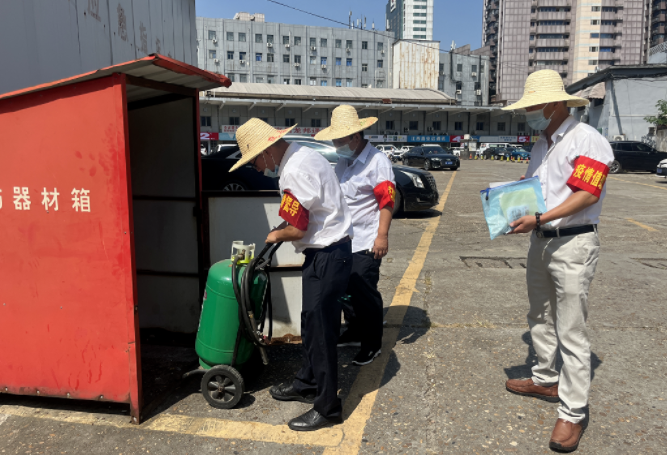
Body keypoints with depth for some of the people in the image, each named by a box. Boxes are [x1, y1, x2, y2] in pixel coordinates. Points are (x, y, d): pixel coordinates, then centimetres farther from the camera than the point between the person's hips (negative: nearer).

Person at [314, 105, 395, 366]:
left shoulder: (376, 160, -11)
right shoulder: (343, 162, 14)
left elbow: (387, 201, -16)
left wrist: (382, 236, -21)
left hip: (365, 243, -8)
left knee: (365, 294, -1)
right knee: (346, 290, 16)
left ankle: (372, 344, 15)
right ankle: (355, 332, 34)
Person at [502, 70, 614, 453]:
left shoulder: (587, 140, -12)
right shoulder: (542, 144, 14)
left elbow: (585, 195, -21)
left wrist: (538, 219, -27)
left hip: (573, 244, -9)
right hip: (541, 241, 9)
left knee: (571, 331, -4)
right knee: (540, 318, 18)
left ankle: (573, 412, 7)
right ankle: (546, 380, 36)